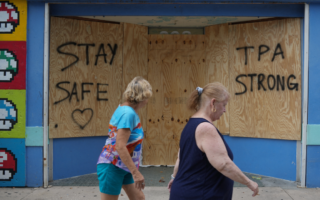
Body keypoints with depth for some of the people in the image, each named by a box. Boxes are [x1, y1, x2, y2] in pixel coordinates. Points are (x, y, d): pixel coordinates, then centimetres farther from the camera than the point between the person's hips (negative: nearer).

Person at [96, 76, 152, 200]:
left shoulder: (124, 109, 8)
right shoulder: (128, 113, -21)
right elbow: (120, 147, -28)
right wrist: (135, 172, -27)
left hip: (123, 167, 10)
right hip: (112, 167, -10)